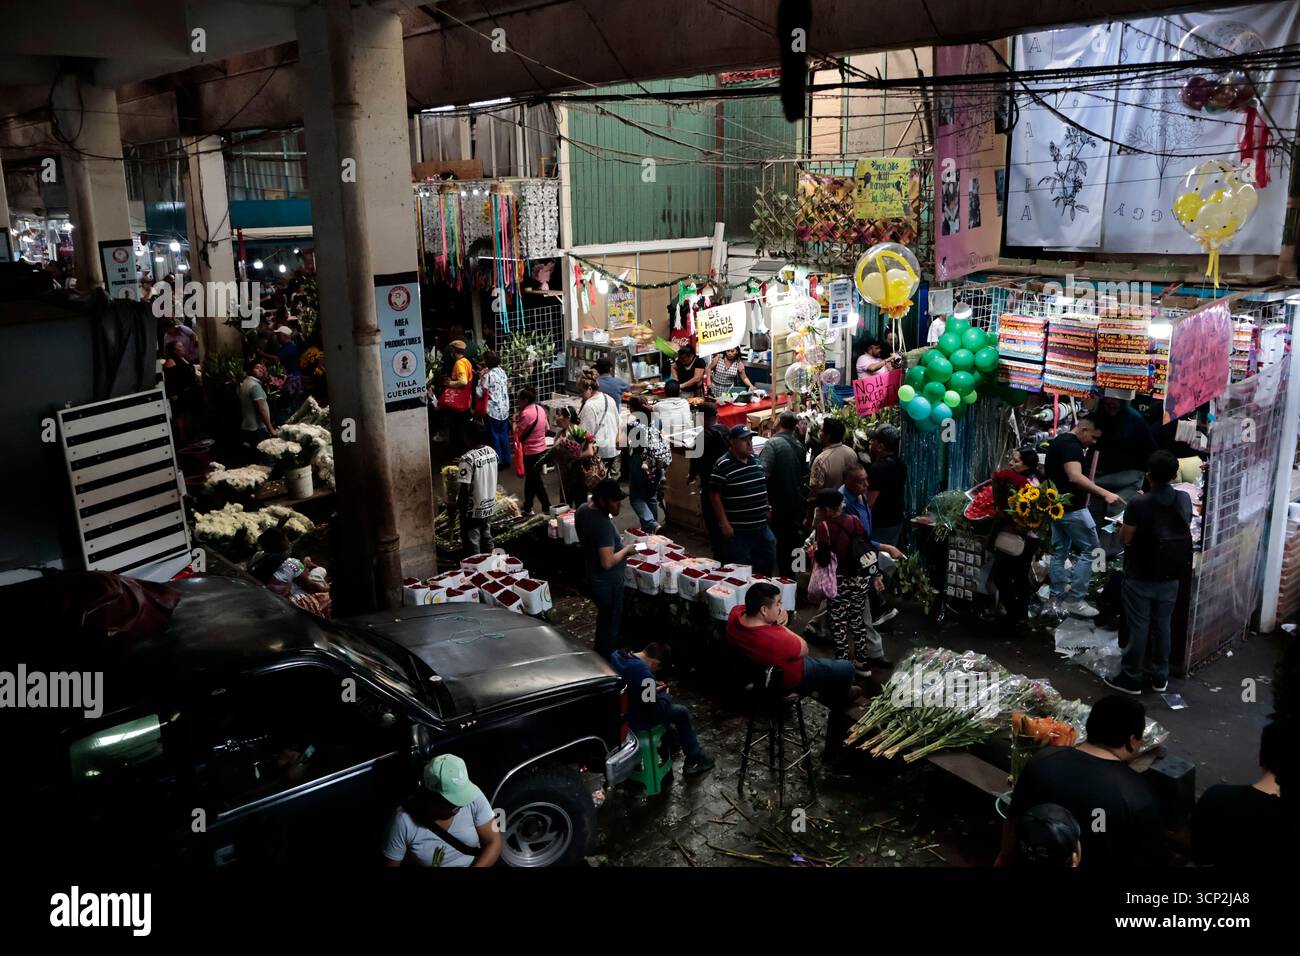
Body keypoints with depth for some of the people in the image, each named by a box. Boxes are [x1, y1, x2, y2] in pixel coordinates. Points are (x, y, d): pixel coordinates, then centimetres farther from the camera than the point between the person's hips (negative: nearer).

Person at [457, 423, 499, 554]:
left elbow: (465, 488, -23)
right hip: (490, 506, 7)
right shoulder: (492, 452, -2)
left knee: (472, 542, 7)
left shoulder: (468, 459, -24)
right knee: (486, 537, 21)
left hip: (474, 510, -7)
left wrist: (462, 510, -10)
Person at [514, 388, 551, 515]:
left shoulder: (526, 413, -22)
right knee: (530, 479, 21)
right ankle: (527, 507, 32)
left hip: (531, 452, -9)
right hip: (542, 449, 9)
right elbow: (546, 428, 12)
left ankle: (547, 509, 4)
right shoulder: (540, 409, 3)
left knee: (536, 482, 1)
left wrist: (515, 420, -3)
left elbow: (517, 433, -19)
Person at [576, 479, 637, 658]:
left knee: (603, 619, 27)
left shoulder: (583, 509, -6)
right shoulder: (603, 524, -34)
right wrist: (626, 549, -19)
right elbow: (608, 562, -34)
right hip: (608, 583, -9)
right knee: (610, 624, 11)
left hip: (592, 576, 9)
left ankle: (599, 656, 44)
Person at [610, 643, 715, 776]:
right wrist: (666, 695, -3)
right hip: (634, 720, -8)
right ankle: (695, 759, 23)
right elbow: (657, 709, -22)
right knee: (681, 712, 9)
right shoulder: (643, 672, -32)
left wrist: (652, 687, 7)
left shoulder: (617, 655, -6)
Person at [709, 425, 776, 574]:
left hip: (761, 527, 7)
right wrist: (725, 524, -16)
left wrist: (767, 510, 17)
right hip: (737, 531, -7)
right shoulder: (722, 465, -13)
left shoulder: (756, 460, 9)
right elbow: (715, 495, -14)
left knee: (768, 561, 17)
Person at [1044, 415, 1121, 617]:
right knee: (1089, 550, -3)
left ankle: (1058, 600, 14)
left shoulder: (1058, 441, 15)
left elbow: (1049, 472, 27)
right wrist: (1105, 493, -35)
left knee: (1059, 552, 11)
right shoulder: (1071, 446, -17)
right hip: (1072, 509, -10)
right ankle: (1075, 599, -3)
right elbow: (1075, 477, -31)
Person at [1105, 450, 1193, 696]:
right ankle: (1160, 677, 25)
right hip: (1170, 576, 4)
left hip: (1140, 577, -4)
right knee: (1162, 626, 15)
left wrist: (1125, 523, 5)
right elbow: (1184, 531, 11)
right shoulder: (1184, 500, -4)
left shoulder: (1139, 503, -20)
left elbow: (1124, 539, -14)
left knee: (1138, 627, 4)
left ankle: (1131, 678, 14)